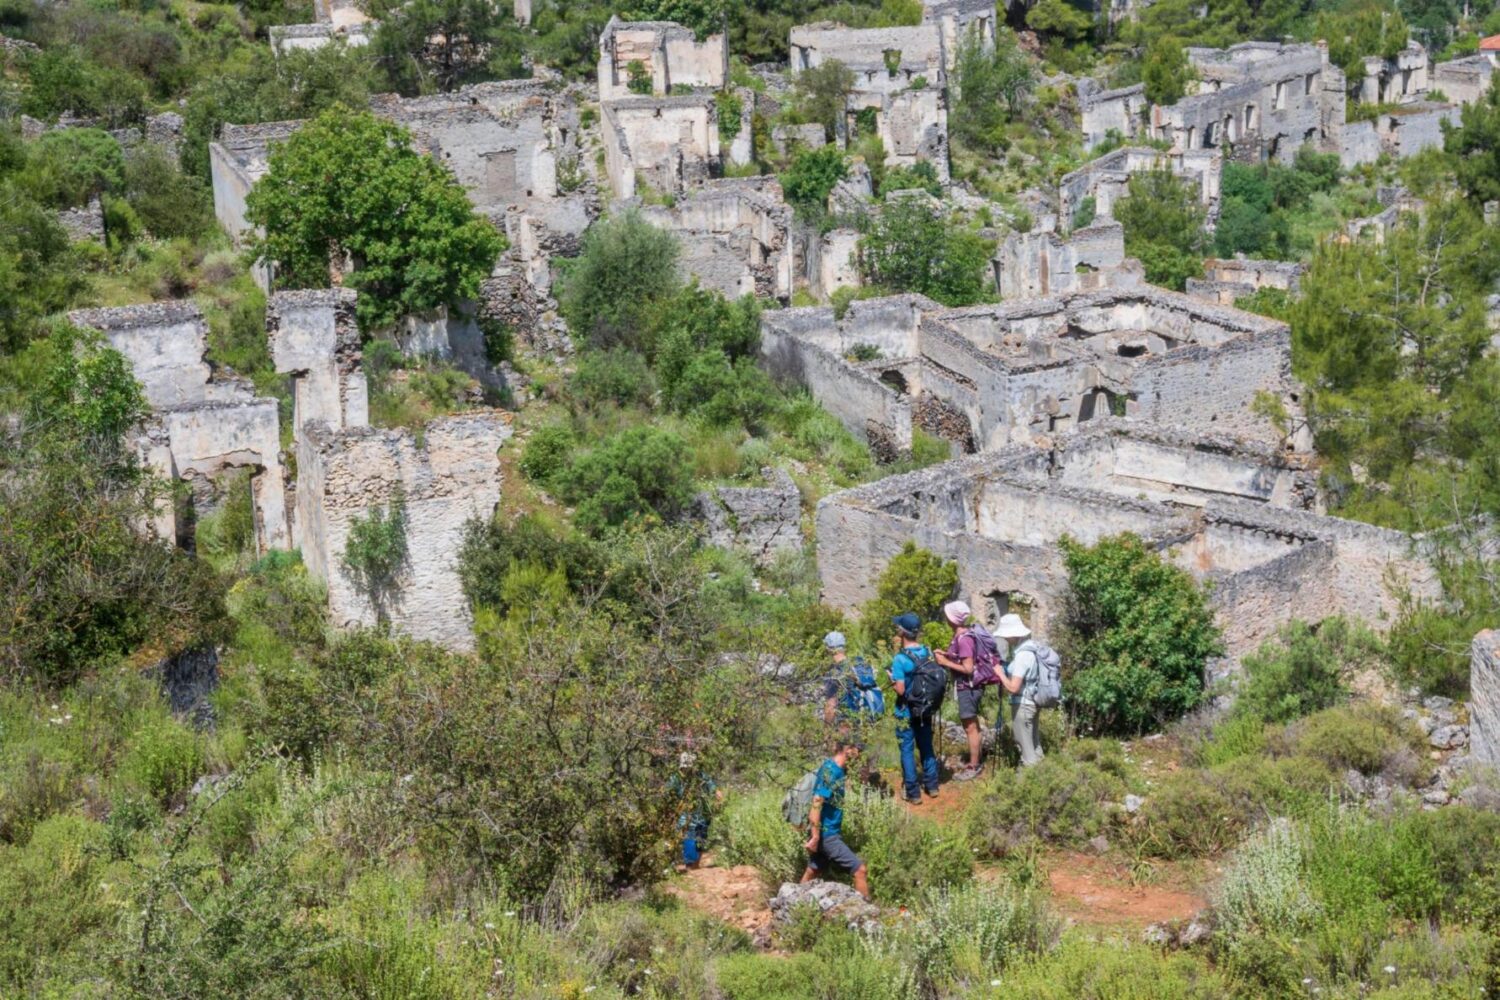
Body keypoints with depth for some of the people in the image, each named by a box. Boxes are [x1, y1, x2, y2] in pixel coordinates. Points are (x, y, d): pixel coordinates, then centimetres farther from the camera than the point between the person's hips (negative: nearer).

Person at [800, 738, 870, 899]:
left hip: (829, 832, 9)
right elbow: (816, 804, -24)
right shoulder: (830, 771, -20)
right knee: (859, 869, -6)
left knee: (813, 873, 16)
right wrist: (815, 837, -24)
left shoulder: (840, 770, 8)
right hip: (826, 834, -9)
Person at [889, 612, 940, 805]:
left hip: (906, 711, -6)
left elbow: (900, 689, -25)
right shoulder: (928, 652, -5)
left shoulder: (900, 659, -23)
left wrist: (891, 679, -2)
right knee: (926, 746, 20)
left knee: (907, 750, 5)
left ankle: (913, 793, 9)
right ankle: (932, 785, 29)